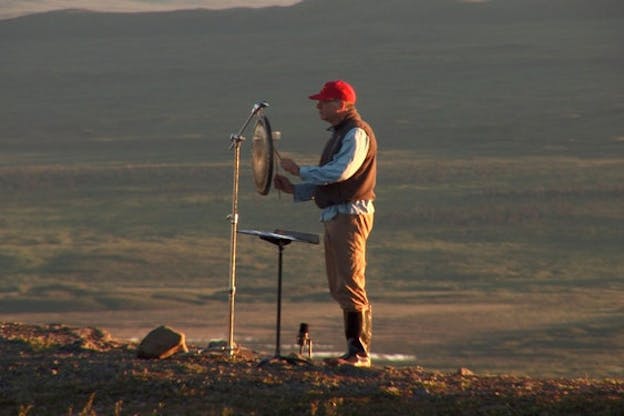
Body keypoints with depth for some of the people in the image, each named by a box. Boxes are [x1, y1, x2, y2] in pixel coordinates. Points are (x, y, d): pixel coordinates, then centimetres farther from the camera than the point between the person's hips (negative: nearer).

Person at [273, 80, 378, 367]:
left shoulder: (357, 133, -12)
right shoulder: (338, 134, 20)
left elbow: (340, 172, -24)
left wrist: (300, 171, -15)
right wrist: (294, 189, 12)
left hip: (351, 214, -11)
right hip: (334, 216, 11)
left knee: (350, 285, -12)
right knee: (338, 287, 11)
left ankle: (360, 352, -12)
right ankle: (354, 349, 15)